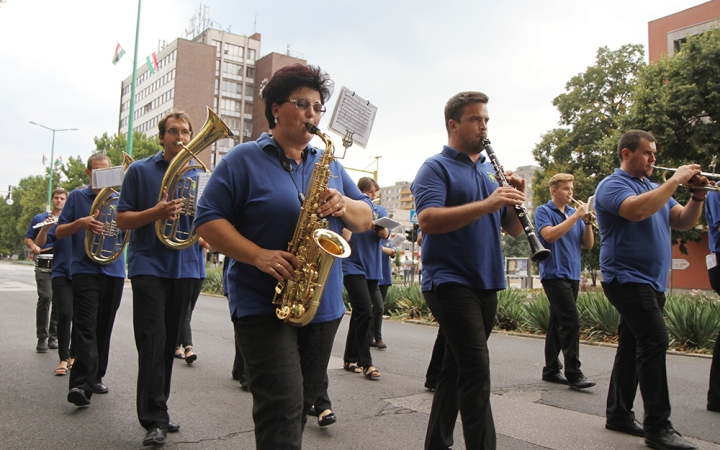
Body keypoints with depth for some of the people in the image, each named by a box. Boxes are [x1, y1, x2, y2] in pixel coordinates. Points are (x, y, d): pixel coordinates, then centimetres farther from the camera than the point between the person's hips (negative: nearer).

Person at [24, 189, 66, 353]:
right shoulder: (39, 218, 13)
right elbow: (28, 238, 14)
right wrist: (33, 246, -9)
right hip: (44, 264, -1)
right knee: (45, 297, -15)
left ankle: (53, 336, 14)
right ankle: (42, 338, -7)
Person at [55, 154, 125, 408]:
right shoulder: (77, 197, 7)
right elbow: (59, 232, 6)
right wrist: (81, 222, -14)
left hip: (113, 270, 3)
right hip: (84, 270, -2)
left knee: (104, 327, 10)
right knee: (85, 326, -13)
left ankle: (96, 376, 23)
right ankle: (81, 383, -19)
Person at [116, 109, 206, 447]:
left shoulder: (199, 176, 11)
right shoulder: (140, 170, 4)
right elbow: (122, 219, 0)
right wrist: (155, 212, -17)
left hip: (187, 267, 3)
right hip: (149, 265, -3)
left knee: (169, 342, 10)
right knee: (153, 341, -9)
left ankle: (157, 410, 23)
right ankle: (155, 420, -2)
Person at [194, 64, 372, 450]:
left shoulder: (329, 164, 14)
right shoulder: (244, 159, -2)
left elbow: (366, 220, 11)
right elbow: (207, 220, -8)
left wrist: (344, 206, -12)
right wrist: (260, 256, -21)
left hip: (324, 306, 6)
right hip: (263, 305, -5)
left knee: (303, 402, 15)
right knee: (283, 405, -12)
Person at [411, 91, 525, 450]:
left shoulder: (492, 170, 17)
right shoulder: (436, 167, -3)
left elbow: (514, 230, 13)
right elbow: (428, 220, -20)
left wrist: (515, 199, -7)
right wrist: (486, 204, -26)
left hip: (487, 283, 7)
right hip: (449, 281, -7)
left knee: (457, 366, 13)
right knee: (477, 368, -14)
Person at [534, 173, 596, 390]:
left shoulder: (574, 213, 15)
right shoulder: (543, 211, -1)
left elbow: (588, 244, 11)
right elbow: (549, 235, -19)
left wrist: (588, 221, -5)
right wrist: (575, 216, -17)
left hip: (572, 274, 7)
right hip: (554, 274, -7)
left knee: (558, 322, 10)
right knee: (571, 320, -15)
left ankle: (551, 370, 16)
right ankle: (573, 373, -11)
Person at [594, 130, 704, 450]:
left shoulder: (655, 188, 20)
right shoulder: (612, 185, -6)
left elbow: (683, 222, 14)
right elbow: (638, 210, -25)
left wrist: (698, 195, -2)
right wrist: (676, 180, -18)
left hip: (652, 282, 9)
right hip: (627, 278, -9)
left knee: (633, 346, 11)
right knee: (655, 340, -17)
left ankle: (618, 414, 19)